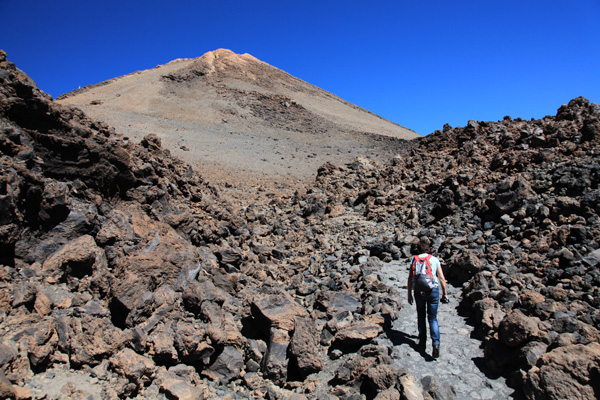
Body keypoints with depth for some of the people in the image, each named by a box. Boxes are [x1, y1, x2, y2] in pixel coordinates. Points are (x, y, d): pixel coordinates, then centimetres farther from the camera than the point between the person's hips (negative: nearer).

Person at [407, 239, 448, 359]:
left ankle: (422, 342, 20)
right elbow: (442, 278, 1)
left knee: (421, 316, 17)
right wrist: (445, 293, 9)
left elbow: (410, 279, 3)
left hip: (419, 292, 0)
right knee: (433, 318, 8)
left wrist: (409, 294, 9)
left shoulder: (414, 259, 4)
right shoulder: (435, 260, 4)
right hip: (433, 290, 0)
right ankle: (436, 343, -9)